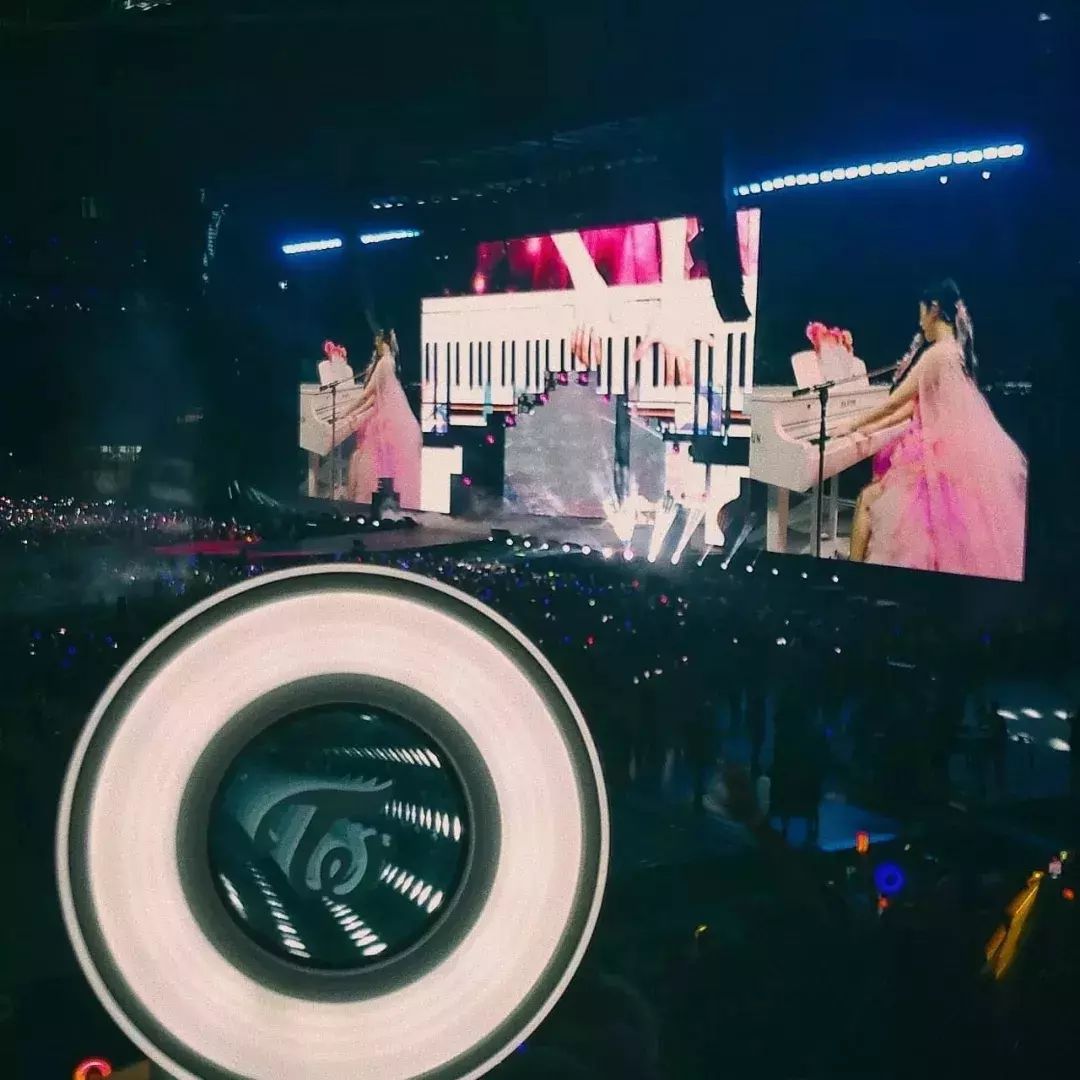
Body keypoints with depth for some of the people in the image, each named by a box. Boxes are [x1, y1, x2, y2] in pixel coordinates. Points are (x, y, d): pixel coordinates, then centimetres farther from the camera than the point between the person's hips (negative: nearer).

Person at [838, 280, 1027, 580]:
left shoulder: (938, 353, -19)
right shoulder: (955, 350, 12)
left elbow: (895, 402, -14)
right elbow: (915, 405, 17)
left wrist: (852, 425, -1)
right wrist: (871, 429, 20)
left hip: (941, 452, -10)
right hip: (951, 448, 10)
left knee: (868, 500, -2)